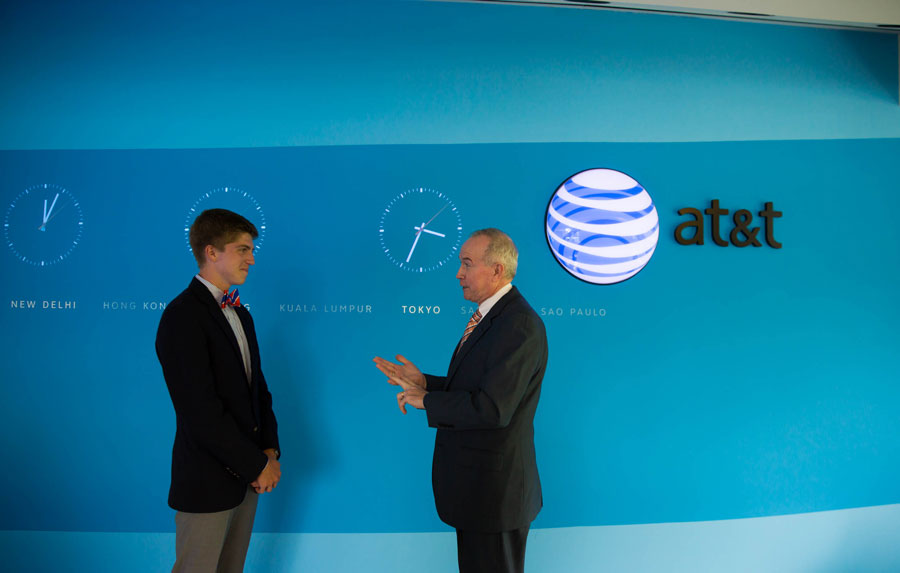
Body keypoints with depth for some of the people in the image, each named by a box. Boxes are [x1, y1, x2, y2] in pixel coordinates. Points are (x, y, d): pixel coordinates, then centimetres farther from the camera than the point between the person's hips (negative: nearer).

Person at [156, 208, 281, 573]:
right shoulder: (182, 316, -17)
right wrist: (257, 465, -16)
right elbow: (201, 413, -22)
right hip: (207, 481, -7)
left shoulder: (239, 314, 11)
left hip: (245, 474, 8)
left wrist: (270, 450, 0)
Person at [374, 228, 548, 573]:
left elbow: (491, 408, -30)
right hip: (475, 481, 9)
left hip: (495, 490, -9)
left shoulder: (520, 326, -23)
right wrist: (423, 381, 1)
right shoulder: (490, 316, 8)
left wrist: (426, 400, -18)